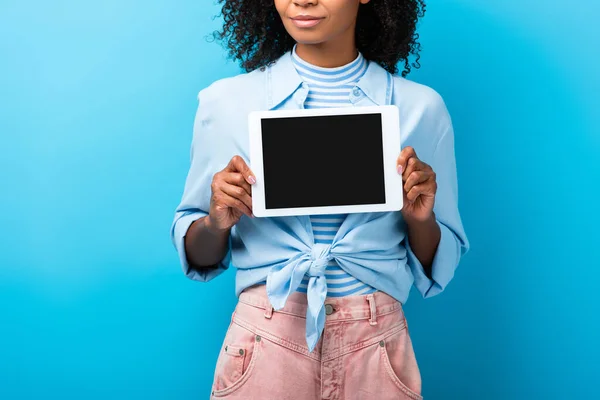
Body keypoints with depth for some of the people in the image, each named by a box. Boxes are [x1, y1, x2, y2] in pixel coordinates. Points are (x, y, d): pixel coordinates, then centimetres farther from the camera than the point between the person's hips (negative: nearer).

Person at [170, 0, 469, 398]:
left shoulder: (420, 107, -3)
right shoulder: (226, 101, -3)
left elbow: (437, 268, 5)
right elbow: (198, 257, 7)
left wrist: (421, 219, -14)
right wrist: (216, 222, -13)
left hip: (376, 346, 1)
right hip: (264, 340, 0)